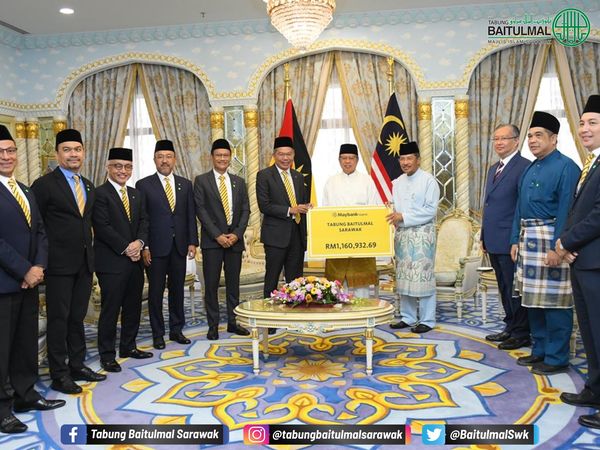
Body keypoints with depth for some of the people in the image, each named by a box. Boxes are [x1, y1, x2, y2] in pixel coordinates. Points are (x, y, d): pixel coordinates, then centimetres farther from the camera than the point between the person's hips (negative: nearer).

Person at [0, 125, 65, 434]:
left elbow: (40, 233, 12)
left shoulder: (26, 192, 16)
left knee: (27, 343, 15)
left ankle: (25, 395, 28)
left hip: (28, 280, 8)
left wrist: (38, 266, -3)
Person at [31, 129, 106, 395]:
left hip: (84, 262, 6)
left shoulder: (88, 186, 13)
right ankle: (59, 375, 13)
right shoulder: (44, 184, -8)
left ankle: (77, 366, 26)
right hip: (59, 263, -6)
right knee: (59, 319, 3)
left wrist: (89, 251, 11)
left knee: (77, 317, 15)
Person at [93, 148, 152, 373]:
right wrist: (126, 248, -16)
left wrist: (139, 242, -9)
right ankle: (107, 354, 13)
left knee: (133, 307, 13)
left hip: (134, 261, 7)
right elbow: (102, 227, -15)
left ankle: (128, 346, 27)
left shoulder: (136, 194, 15)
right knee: (110, 309, 1)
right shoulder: (100, 193, -8)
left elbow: (144, 221, 10)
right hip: (111, 262, -7)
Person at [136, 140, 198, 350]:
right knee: (156, 291, 5)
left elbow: (191, 216, 8)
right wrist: (144, 246, -9)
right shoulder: (143, 185, -1)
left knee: (177, 289, 10)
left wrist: (192, 242, 1)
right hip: (156, 247, -3)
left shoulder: (185, 184, 9)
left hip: (179, 246, 3)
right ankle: (158, 334, 17)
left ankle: (176, 330, 23)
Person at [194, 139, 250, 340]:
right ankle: (213, 325, 11)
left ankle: (233, 322, 19)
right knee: (211, 284, 1)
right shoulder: (201, 180, 1)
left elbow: (245, 210, 7)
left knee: (233, 283, 9)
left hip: (234, 239, 3)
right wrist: (217, 235, -13)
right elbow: (200, 210, -6)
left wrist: (237, 234, -7)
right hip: (212, 240, -3)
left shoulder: (239, 182, 12)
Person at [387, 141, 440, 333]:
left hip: (422, 234, -6)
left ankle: (427, 320, 6)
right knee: (403, 276, 8)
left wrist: (403, 217, -16)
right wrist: (392, 215, -3)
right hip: (401, 234, 6)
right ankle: (407, 317, 19)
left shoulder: (428, 180, -5)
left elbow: (430, 209, -12)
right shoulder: (397, 182, 14)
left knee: (422, 276, -4)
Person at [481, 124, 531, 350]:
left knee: (515, 289, 0)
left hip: (511, 241, -8)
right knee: (505, 288, 16)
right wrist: (484, 236, 17)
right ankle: (511, 328, 28)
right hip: (494, 242, 9)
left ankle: (522, 334, 12)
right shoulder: (493, 169, 17)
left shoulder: (524, 167, -10)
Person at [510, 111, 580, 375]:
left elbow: (566, 210, -16)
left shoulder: (566, 167, -9)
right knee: (532, 299, 14)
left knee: (553, 301, -3)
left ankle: (556, 358, 9)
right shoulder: (529, 169, 16)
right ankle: (540, 350, 26)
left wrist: (557, 247, -21)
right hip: (527, 239, 9)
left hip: (550, 241, -8)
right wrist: (515, 240, 13)